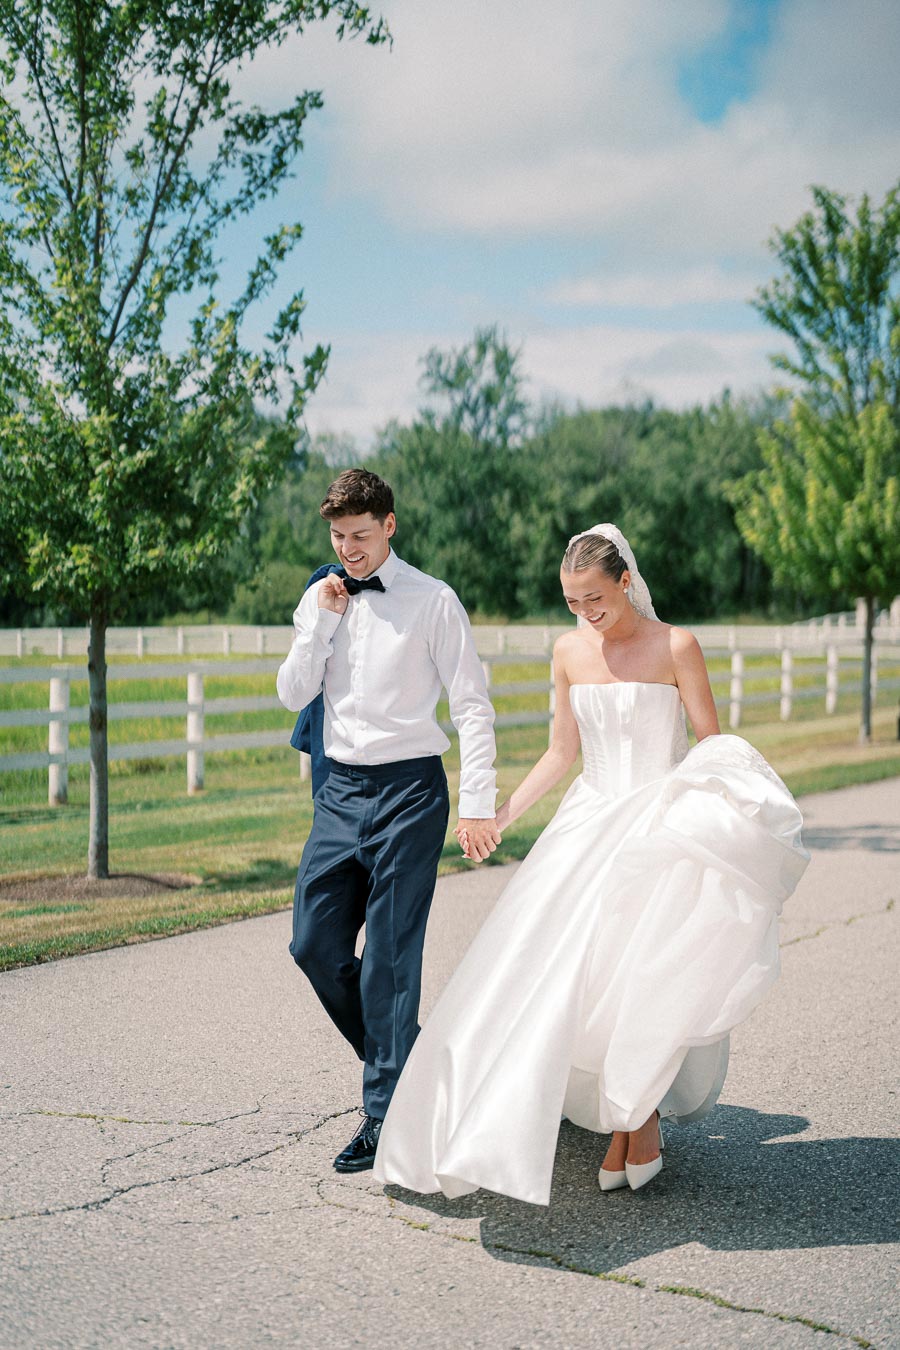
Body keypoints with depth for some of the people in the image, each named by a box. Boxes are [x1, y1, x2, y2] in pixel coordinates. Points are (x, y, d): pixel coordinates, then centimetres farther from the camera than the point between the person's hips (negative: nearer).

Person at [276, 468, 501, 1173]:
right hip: (341, 789, 6)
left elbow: (473, 705, -6)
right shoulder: (320, 600, 10)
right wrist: (324, 620, -6)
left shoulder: (433, 601, -5)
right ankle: (397, 1055, 28)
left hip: (410, 789, -5)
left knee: (390, 954, -4)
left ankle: (385, 1115, 6)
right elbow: (293, 694, 5)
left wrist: (478, 803, -14)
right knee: (315, 942, 6)